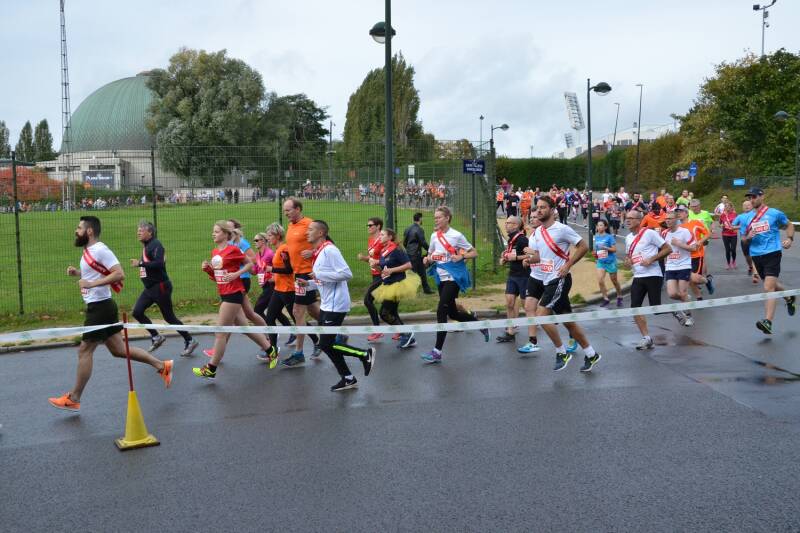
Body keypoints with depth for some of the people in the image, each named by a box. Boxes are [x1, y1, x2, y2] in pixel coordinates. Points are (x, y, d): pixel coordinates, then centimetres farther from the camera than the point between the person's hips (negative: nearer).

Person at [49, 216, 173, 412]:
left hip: (100, 307, -10)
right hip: (99, 307, 10)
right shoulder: (89, 251, 14)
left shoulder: (100, 250, -17)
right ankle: (162, 366, 17)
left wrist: (92, 283, -27)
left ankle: (73, 399, 10)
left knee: (84, 351, -1)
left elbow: (119, 274, -25)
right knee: (118, 349, 11)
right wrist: (77, 272, 12)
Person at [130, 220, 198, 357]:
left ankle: (189, 341, 11)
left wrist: (140, 263, -27)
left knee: (169, 317, -2)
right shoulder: (146, 245, 13)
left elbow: (159, 264, -29)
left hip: (160, 287, -9)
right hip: (149, 288, 9)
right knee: (137, 312, 0)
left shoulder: (155, 245, -16)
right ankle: (156, 337, 13)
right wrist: (142, 266, 10)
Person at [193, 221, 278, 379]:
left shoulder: (233, 249, -13)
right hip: (224, 294, 9)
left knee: (220, 333, -3)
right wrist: (207, 269, -2)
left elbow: (250, 264, -3)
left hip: (234, 294, -9)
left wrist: (236, 274, -15)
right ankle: (270, 351, 29)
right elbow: (216, 277, 16)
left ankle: (211, 369, 5)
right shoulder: (215, 252, 10)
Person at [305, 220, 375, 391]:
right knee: (328, 344, 11)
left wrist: (320, 275, -22)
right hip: (326, 304, 10)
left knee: (326, 344, -7)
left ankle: (365, 354, 7)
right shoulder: (317, 252, 12)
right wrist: (308, 282, 6)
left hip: (336, 305, -10)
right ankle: (348, 379, 20)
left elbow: (347, 274, -24)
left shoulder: (329, 250, -17)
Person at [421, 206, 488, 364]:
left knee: (441, 311, -14)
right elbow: (430, 255, 20)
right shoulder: (434, 236, 7)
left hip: (453, 278, -7)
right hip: (441, 278, 7)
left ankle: (437, 351, -10)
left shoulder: (457, 236, -9)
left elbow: (474, 253, -3)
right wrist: (428, 259, -3)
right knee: (452, 313, 14)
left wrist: (461, 256, -19)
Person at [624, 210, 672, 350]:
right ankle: (646, 338, 7)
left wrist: (651, 259, -17)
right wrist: (627, 261, 4)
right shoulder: (628, 238, 12)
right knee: (635, 308, -1)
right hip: (638, 277, 7)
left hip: (653, 275, -7)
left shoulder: (649, 233, -9)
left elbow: (668, 249, -9)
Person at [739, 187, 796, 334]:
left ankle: (768, 322, -22)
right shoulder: (747, 218, 9)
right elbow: (744, 239, 14)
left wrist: (789, 238, -3)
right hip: (756, 255, 6)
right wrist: (748, 237, -9)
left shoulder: (774, 213, -2)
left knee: (768, 288, -17)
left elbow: (789, 225, 14)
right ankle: (789, 297, 52)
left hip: (772, 253, -5)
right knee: (772, 284, 21)